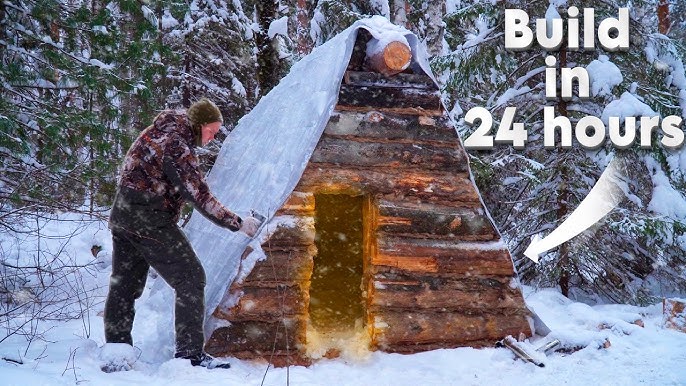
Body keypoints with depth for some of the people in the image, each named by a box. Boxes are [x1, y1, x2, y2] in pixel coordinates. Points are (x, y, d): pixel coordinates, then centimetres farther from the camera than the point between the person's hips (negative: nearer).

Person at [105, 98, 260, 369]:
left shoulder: (156, 134, 9)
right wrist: (238, 223, -14)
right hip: (149, 221, -10)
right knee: (190, 278, -4)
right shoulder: (178, 148, -19)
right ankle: (190, 353, -3)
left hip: (122, 215, 10)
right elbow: (202, 199, -21)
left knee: (123, 285, 15)